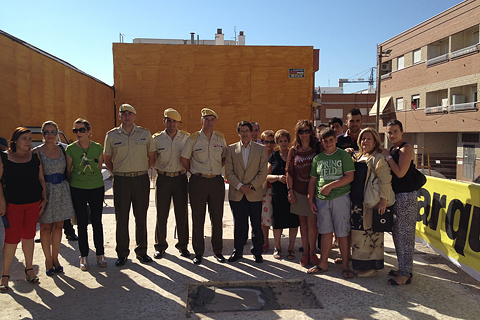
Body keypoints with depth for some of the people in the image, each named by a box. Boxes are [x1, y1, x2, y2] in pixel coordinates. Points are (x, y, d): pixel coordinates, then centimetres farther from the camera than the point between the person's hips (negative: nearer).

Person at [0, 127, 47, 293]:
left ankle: (29, 270, 24)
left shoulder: (35, 157, 7)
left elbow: (41, 179, 11)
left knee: (29, 236, 11)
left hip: (34, 203, 3)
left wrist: (44, 198, 5)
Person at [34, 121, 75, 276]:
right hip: (45, 190, -3)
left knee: (58, 226, 8)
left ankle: (55, 258, 22)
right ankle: (48, 260, 19)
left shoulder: (62, 149, 7)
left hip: (61, 190, 3)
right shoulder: (37, 151, -3)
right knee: (45, 227, 4)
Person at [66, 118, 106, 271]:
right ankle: (84, 256, 20)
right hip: (77, 190, 0)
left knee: (97, 222, 5)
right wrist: (73, 184, 5)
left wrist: (94, 181, 9)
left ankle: (100, 254, 21)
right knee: (82, 223, 6)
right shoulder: (70, 149, -4)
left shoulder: (98, 148, -1)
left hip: (97, 188, 1)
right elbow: (68, 171, 4)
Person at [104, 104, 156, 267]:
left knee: (141, 216, 7)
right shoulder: (112, 135, 4)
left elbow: (152, 156, 12)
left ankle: (141, 251, 19)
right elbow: (107, 159, 12)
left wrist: (143, 171, 7)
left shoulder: (145, 133, 5)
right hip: (121, 180, 0)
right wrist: (117, 173, 6)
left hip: (141, 179, 1)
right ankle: (122, 253, 17)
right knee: (121, 217, 4)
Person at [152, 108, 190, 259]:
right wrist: (158, 169, 5)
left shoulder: (186, 137, 1)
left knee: (182, 213, 6)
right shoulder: (157, 139, 0)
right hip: (163, 179, 0)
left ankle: (183, 245, 20)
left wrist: (187, 169, 5)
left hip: (181, 178, 0)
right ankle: (160, 246, 20)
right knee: (161, 214, 6)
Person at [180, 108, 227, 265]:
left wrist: (217, 169, 8)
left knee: (217, 217, 7)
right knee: (198, 218, 4)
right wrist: (194, 172, 8)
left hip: (217, 181, 2)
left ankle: (218, 251, 21)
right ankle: (198, 252, 16)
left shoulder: (221, 138, 6)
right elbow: (184, 159, 6)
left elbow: (225, 157, 19)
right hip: (198, 181, -2)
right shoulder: (193, 138, -2)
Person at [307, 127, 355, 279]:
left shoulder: (343, 155, 0)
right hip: (322, 199, 4)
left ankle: (345, 265, 11)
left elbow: (350, 177, -9)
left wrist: (330, 185, -15)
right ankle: (323, 263, 19)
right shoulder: (318, 158, 12)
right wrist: (310, 200, 9)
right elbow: (312, 181, 14)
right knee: (326, 232, 10)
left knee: (342, 233, 0)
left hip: (340, 197, -4)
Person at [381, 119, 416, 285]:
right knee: (397, 234, 15)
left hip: (406, 196, -9)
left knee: (405, 234, -4)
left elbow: (400, 172, -20)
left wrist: (387, 156, -11)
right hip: (395, 195, 9)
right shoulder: (392, 150, 15)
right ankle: (403, 268, 26)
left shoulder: (406, 148, -11)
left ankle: (405, 274, 3)